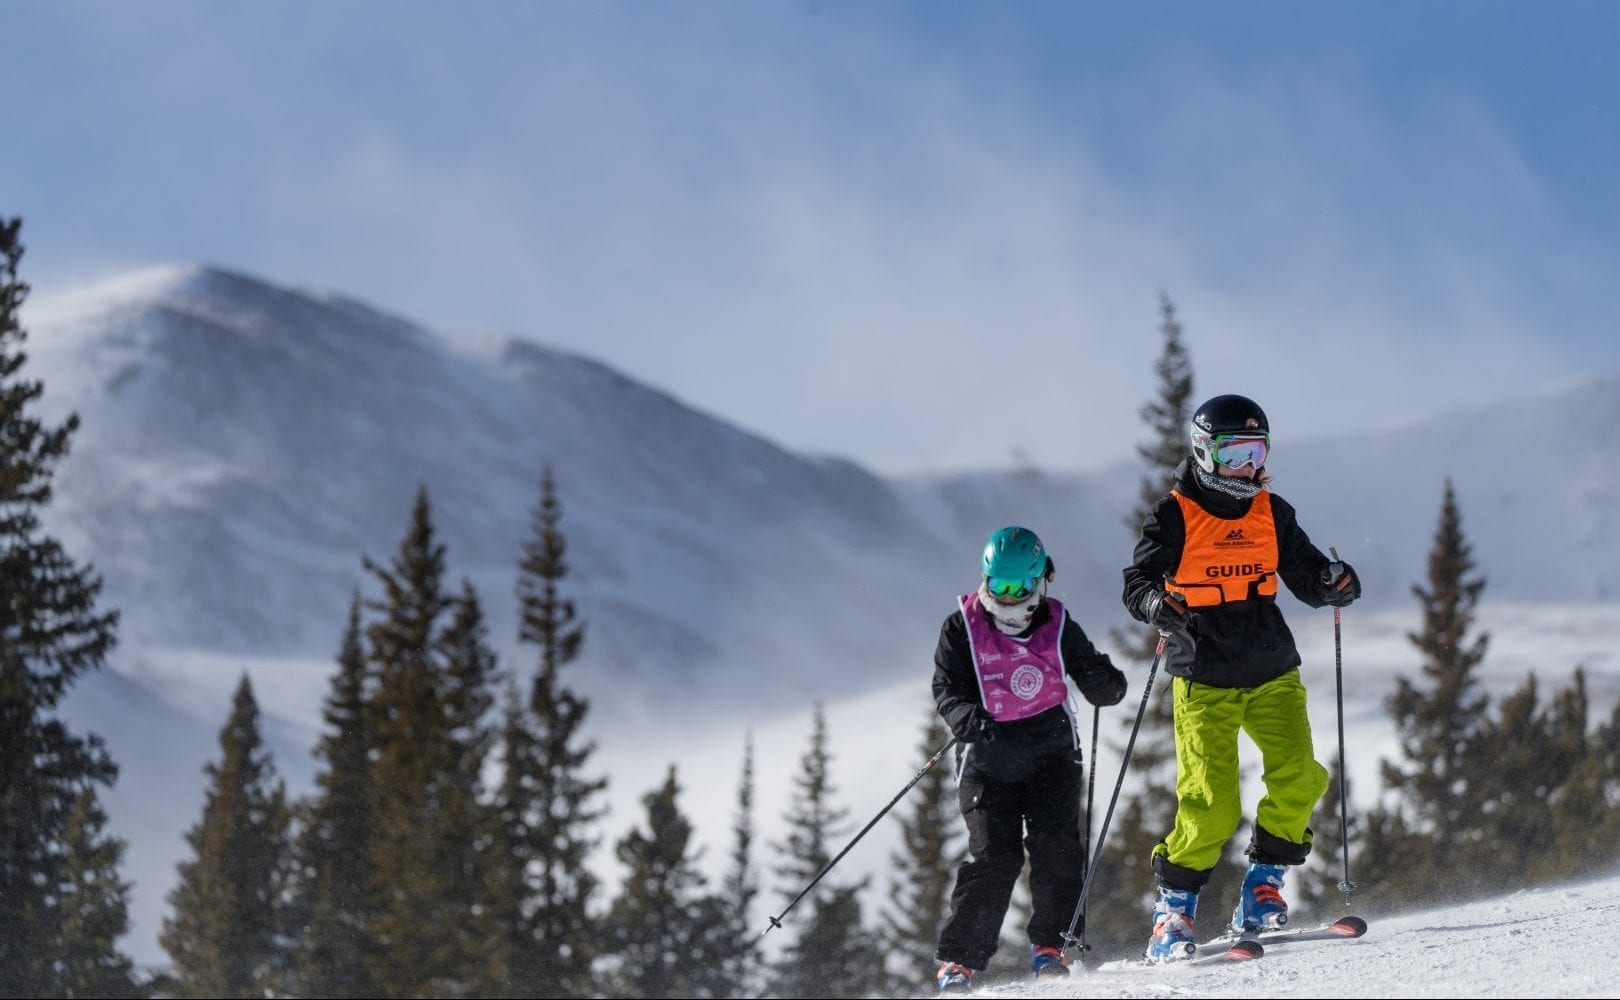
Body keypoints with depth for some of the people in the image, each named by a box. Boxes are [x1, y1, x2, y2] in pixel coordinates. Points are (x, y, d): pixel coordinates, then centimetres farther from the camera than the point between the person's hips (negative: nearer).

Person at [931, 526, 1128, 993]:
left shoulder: (1058, 628, 0)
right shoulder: (963, 627, -1)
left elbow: (1098, 683, 1)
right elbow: (947, 688, -4)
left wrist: (1105, 683, -23)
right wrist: (968, 717, -25)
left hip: (1052, 749, 1)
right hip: (990, 756, -1)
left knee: (1055, 843, -13)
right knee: (993, 854, -12)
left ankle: (1049, 942, 1)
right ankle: (959, 959, -7)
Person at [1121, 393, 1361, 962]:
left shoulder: (1271, 513, 10)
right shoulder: (1174, 517, -3)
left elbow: (1304, 575, 14)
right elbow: (1137, 583, -5)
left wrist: (1332, 583, -8)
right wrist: (1160, 605, -27)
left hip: (1273, 674, 4)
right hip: (1204, 684, -4)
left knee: (1297, 778, -15)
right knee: (1211, 807, -13)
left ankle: (1262, 890, 2)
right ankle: (1173, 911, 3)